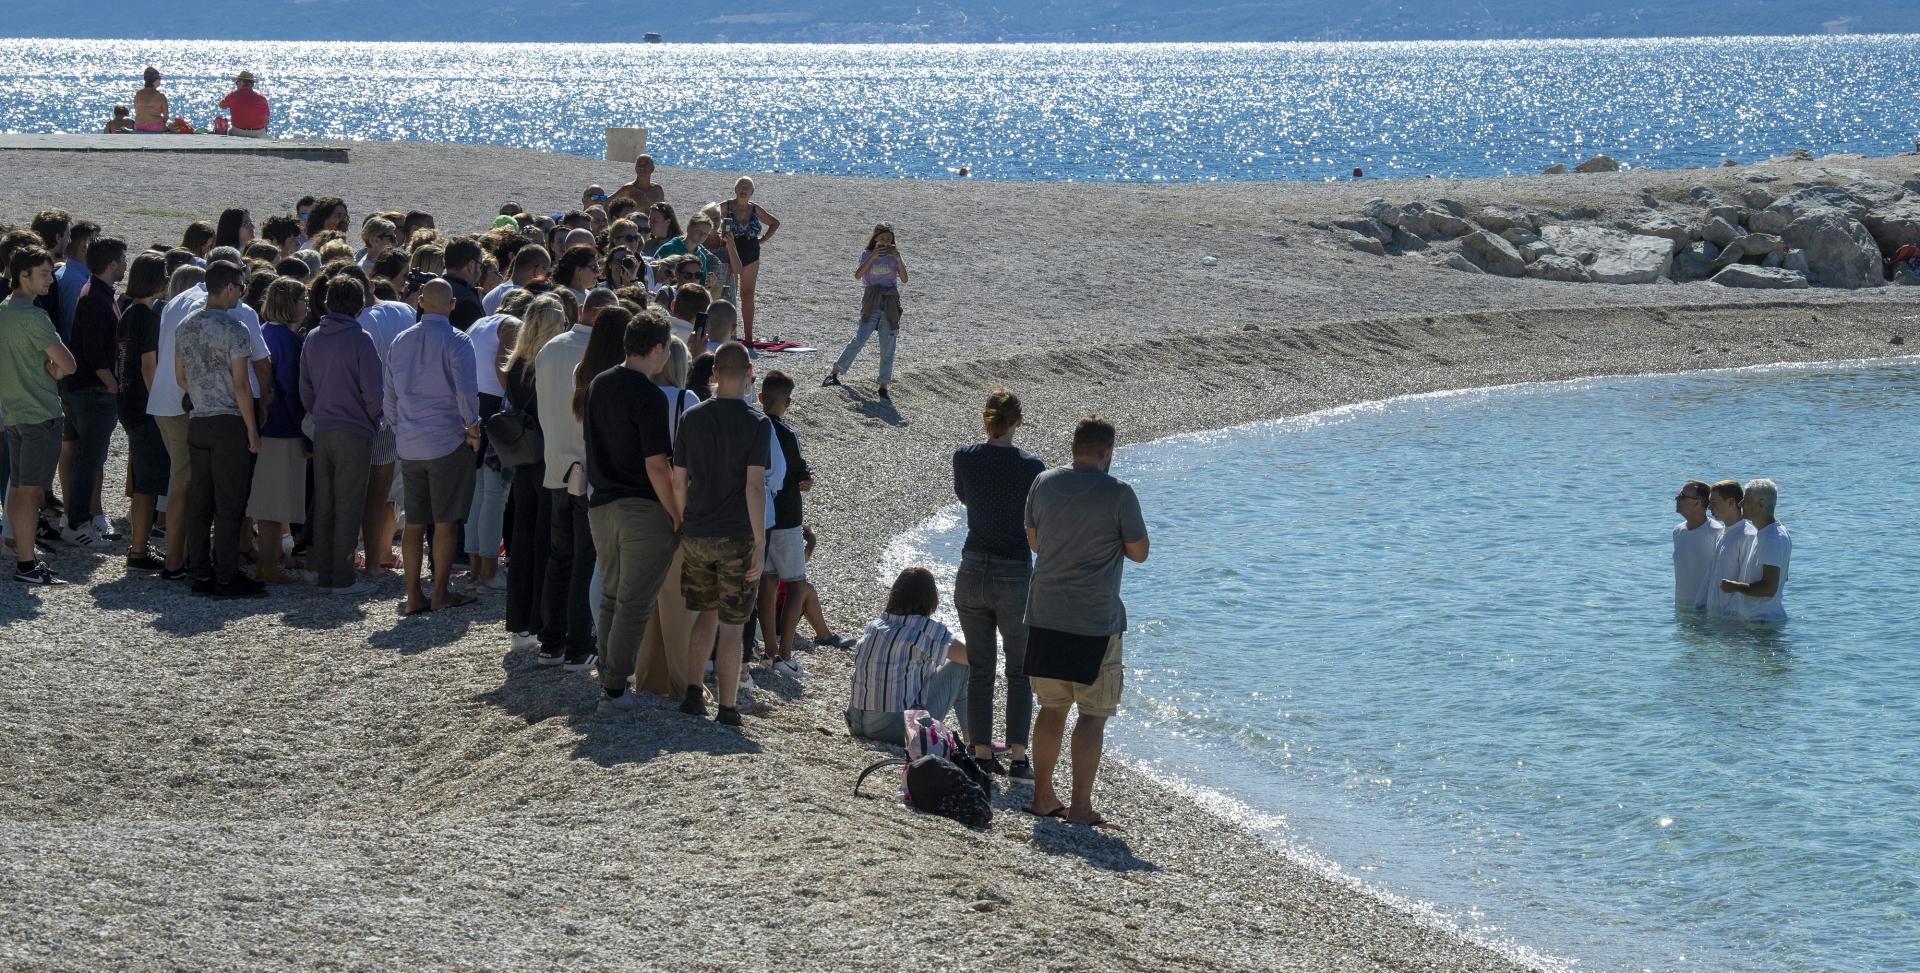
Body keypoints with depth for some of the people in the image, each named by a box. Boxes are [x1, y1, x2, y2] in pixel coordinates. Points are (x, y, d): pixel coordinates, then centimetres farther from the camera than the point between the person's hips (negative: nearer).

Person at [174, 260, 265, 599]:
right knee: (229, 504, -3)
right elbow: (240, 384, -14)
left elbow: (180, 377, 15)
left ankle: (200, 573, 13)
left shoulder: (186, 326, 8)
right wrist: (252, 429, -8)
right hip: (229, 423, -7)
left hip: (197, 421, 7)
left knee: (199, 502, 10)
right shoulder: (234, 328, -13)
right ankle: (226, 577, -2)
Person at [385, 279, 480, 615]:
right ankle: (440, 594, 3)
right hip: (448, 442, -5)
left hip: (409, 445, 5)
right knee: (445, 522, 1)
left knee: (415, 522, 8)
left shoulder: (400, 341, 10)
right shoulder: (456, 341, -8)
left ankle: (414, 596, 8)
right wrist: (473, 426, -7)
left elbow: (390, 397, 15)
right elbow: (465, 389, -19)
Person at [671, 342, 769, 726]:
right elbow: (755, 485, -16)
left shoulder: (691, 418, 1)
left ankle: (691, 690, 19)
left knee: (707, 613, 20)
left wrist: (679, 528, 13)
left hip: (696, 535, 4)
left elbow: (678, 481, 2)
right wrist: (760, 543, -13)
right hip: (737, 536, -4)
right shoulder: (756, 424, -10)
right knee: (731, 624, 4)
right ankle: (726, 708, 7)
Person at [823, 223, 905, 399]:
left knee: (888, 347, 0)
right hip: (872, 304, -2)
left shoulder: (894, 256, 6)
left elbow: (904, 279, -6)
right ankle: (835, 371, -4)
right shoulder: (867, 256, 4)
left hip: (890, 304, 2)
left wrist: (898, 259, -19)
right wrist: (873, 256, -22)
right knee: (859, 340, -13)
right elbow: (857, 275, -13)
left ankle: (884, 386, 6)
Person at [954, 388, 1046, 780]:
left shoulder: (964, 457, -5)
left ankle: (982, 754, 14)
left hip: (972, 572, 3)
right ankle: (1017, 758, 5)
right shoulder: (1031, 467, -14)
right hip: (1014, 578, -3)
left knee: (980, 671, 13)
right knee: (1020, 672, 10)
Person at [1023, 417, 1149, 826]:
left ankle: (1043, 797, 22)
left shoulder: (1043, 483, 3)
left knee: (1052, 708, 17)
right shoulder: (1118, 494, -11)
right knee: (1094, 714, 3)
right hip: (1095, 623, -5)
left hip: (1044, 618, 5)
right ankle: (1080, 806, 1)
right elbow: (1139, 553, -2)